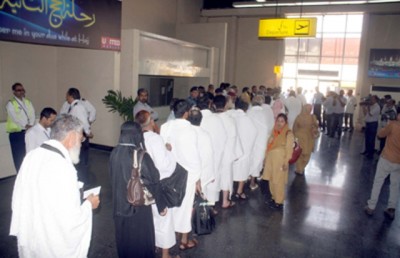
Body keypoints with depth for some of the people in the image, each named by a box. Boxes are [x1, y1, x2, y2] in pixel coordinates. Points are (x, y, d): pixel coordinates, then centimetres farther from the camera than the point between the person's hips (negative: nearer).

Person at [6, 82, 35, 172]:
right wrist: (25, 126, -17)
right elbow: (15, 117, -13)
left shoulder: (28, 102, 14)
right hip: (17, 133, -4)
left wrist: (30, 125, -12)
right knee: (19, 156, 1)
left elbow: (32, 114, 4)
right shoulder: (11, 103, -3)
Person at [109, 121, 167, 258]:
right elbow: (154, 181, -15)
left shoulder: (114, 153, -7)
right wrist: (162, 205, -4)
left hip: (120, 205, 5)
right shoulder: (141, 156, -23)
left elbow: (114, 178, 5)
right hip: (139, 205, -5)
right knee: (141, 239, 15)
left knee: (124, 236, 24)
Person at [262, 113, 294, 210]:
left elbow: (289, 149, -10)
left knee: (278, 181, -3)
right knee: (271, 180, 12)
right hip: (271, 160, 6)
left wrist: (286, 162, -15)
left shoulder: (288, 134, -8)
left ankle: (279, 202, 7)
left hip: (280, 161, -6)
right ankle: (274, 197, 27)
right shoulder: (274, 132, 10)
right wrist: (266, 159, 12)